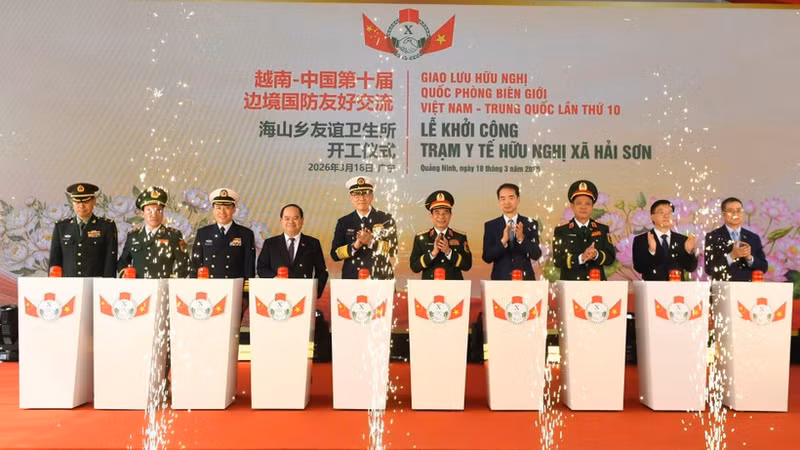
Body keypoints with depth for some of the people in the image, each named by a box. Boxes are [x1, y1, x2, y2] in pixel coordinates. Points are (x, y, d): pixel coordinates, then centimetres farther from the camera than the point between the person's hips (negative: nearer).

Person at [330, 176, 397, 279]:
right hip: (352, 278, 1)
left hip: (381, 278, -1)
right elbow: (335, 254, 1)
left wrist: (371, 242, -19)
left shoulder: (385, 219, 2)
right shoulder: (343, 222, 6)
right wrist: (355, 245, -16)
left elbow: (393, 250, -4)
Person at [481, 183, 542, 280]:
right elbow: (487, 257, -5)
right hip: (500, 279, 0)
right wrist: (503, 241, -20)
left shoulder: (530, 224, 2)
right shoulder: (490, 226, 2)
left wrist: (521, 239, -20)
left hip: (525, 279, 0)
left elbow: (536, 255, -5)